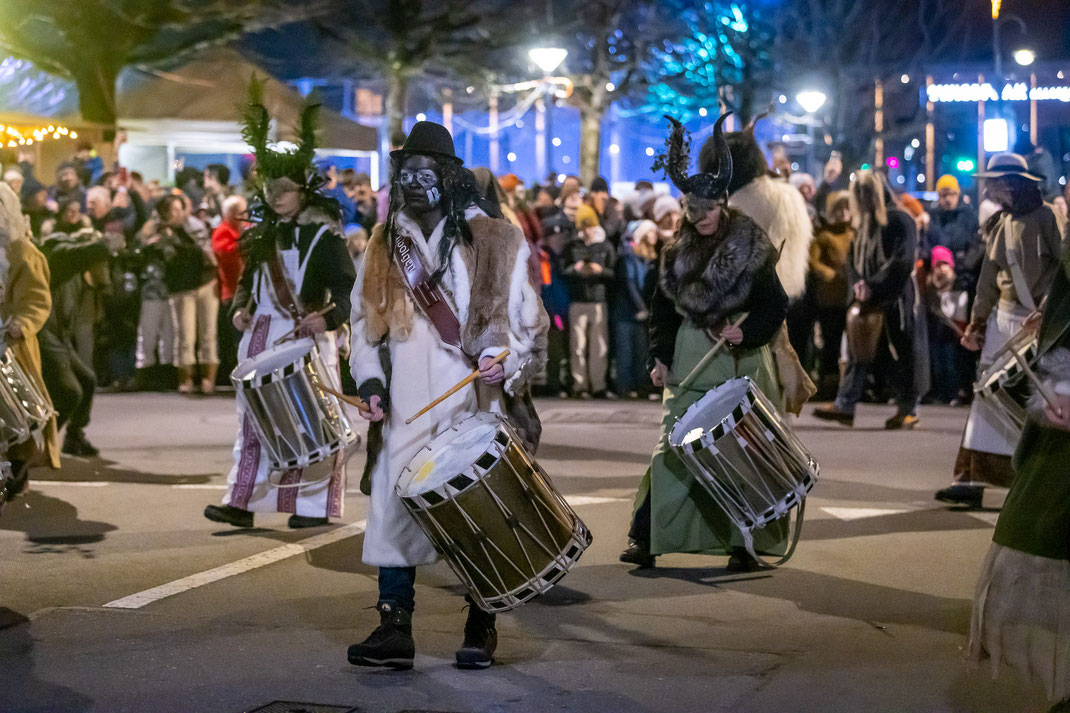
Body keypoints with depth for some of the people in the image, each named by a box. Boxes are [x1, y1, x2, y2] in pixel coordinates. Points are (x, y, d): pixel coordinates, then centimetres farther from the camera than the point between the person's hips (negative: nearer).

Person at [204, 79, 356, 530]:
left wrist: (328, 316, -28)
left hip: (307, 340, -6)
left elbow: (346, 289, -11)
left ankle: (313, 505, 4)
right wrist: (241, 308, 2)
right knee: (253, 420, 6)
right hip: (261, 339, 6)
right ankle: (242, 501, 8)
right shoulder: (261, 234, 14)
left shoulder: (323, 235, -5)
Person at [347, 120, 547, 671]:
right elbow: (365, 321, 17)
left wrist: (508, 361, -14)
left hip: (478, 405, -3)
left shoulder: (495, 242, 2)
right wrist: (370, 380, 3)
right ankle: (394, 627, -2)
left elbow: (527, 320, 3)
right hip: (407, 410, 3)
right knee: (394, 507, -6)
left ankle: (480, 629, 14)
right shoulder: (385, 246, 13)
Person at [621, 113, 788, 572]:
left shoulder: (751, 248, -2)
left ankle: (741, 543, 6)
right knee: (673, 448, -2)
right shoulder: (680, 249, 10)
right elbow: (663, 307, 14)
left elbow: (775, 305, -2)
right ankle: (646, 538, -1)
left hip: (739, 364, -3)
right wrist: (660, 357, 3)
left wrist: (748, 331, -19)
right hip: (689, 364, 3)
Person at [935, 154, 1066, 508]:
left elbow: (1062, 269, -12)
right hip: (1003, 317, 6)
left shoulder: (1045, 218, -9)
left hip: (1038, 322, -6)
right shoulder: (998, 224, 12)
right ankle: (972, 479, 1)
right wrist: (977, 322, 14)